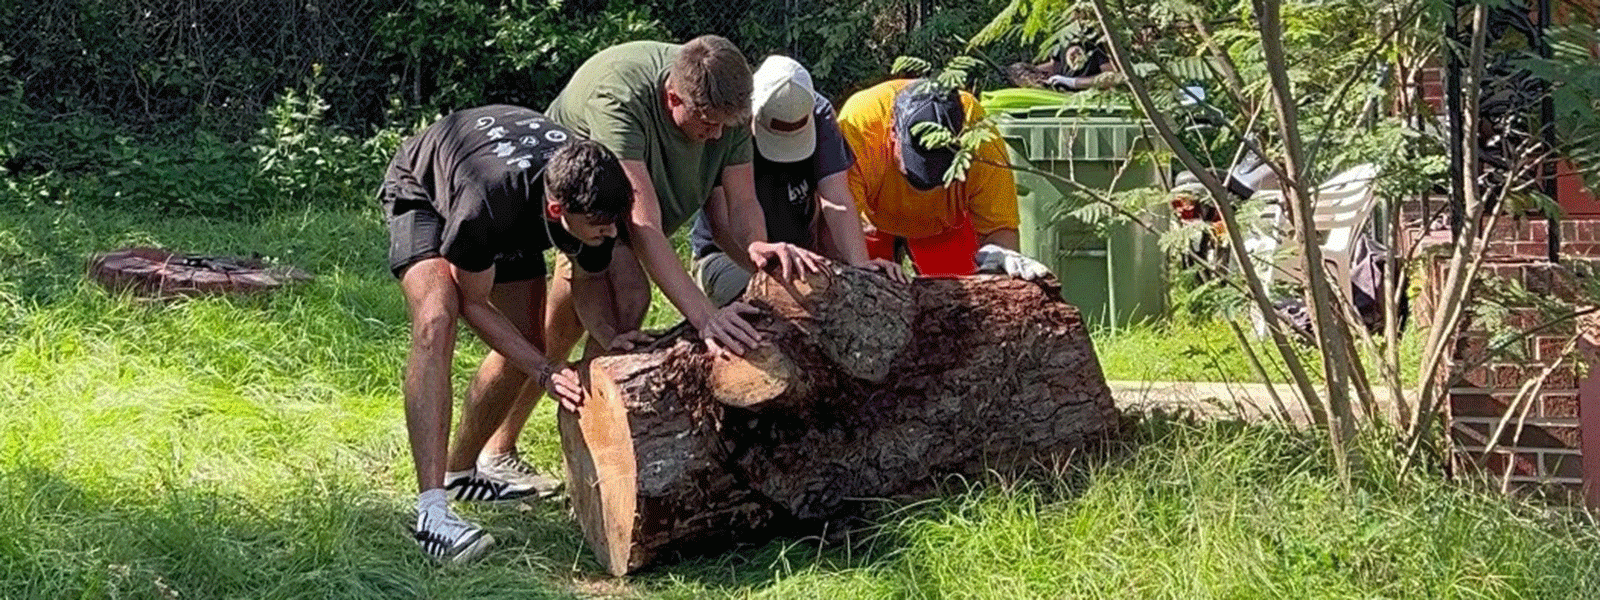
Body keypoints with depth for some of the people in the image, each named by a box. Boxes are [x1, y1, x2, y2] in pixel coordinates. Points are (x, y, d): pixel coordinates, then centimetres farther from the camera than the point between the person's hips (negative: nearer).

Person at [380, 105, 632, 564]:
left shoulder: (594, 196, -30)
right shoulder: (487, 203, -45)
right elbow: (473, 302, -28)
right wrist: (544, 371, -34)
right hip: (423, 190, -6)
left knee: (524, 346, 1)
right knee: (435, 322, -30)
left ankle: (461, 472, 25)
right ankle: (432, 511, -37)